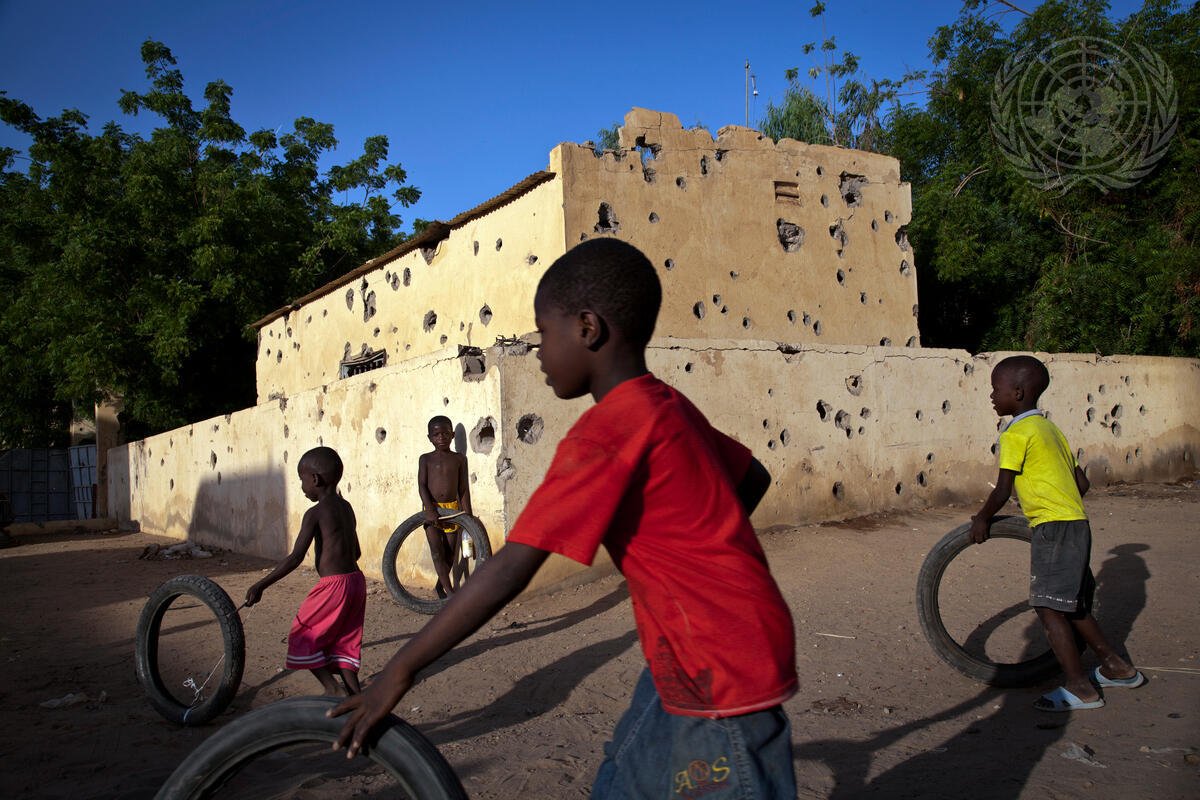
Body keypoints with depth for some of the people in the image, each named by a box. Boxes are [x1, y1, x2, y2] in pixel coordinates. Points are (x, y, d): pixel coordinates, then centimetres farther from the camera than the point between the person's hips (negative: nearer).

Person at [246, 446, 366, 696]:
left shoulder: (315, 513, -12)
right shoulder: (346, 508, 11)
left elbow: (296, 557, -17)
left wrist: (261, 585, -14)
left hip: (333, 586, -8)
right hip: (356, 581, 8)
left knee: (303, 637, 8)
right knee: (343, 641, 16)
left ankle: (332, 689, -1)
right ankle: (354, 693, 13)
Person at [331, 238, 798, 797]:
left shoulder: (604, 434, -22)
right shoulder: (669, 408, 5)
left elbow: (508, 571, -23)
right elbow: (753, 478, 18)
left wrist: (399, 672, -16)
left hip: (721, 679, -9)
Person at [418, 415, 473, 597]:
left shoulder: (459, 459, 5)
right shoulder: (426, 459, 3)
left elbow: (464, 488, 4)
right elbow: (422, 485, -5)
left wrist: (468, 515, 0)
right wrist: (429, 509, -19)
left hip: (452, 508, 1)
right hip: (432, 509, -1)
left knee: (450, 552, 7)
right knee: (437, 552, -9)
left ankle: (441, 585, 27)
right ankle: (450, 591, -7)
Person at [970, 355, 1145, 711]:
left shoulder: (1016, 433, -11)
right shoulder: (1049, 428, 16)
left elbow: (1003, 490, -11)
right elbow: (1081, 483, 18)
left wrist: (982, 519, 3)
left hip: (1053, 527, -10)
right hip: (1076, 522, 10)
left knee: (1049, 607, -4)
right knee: (1070, 605, 20)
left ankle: (1079, 688, 0)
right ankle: (1117, 668, 30)